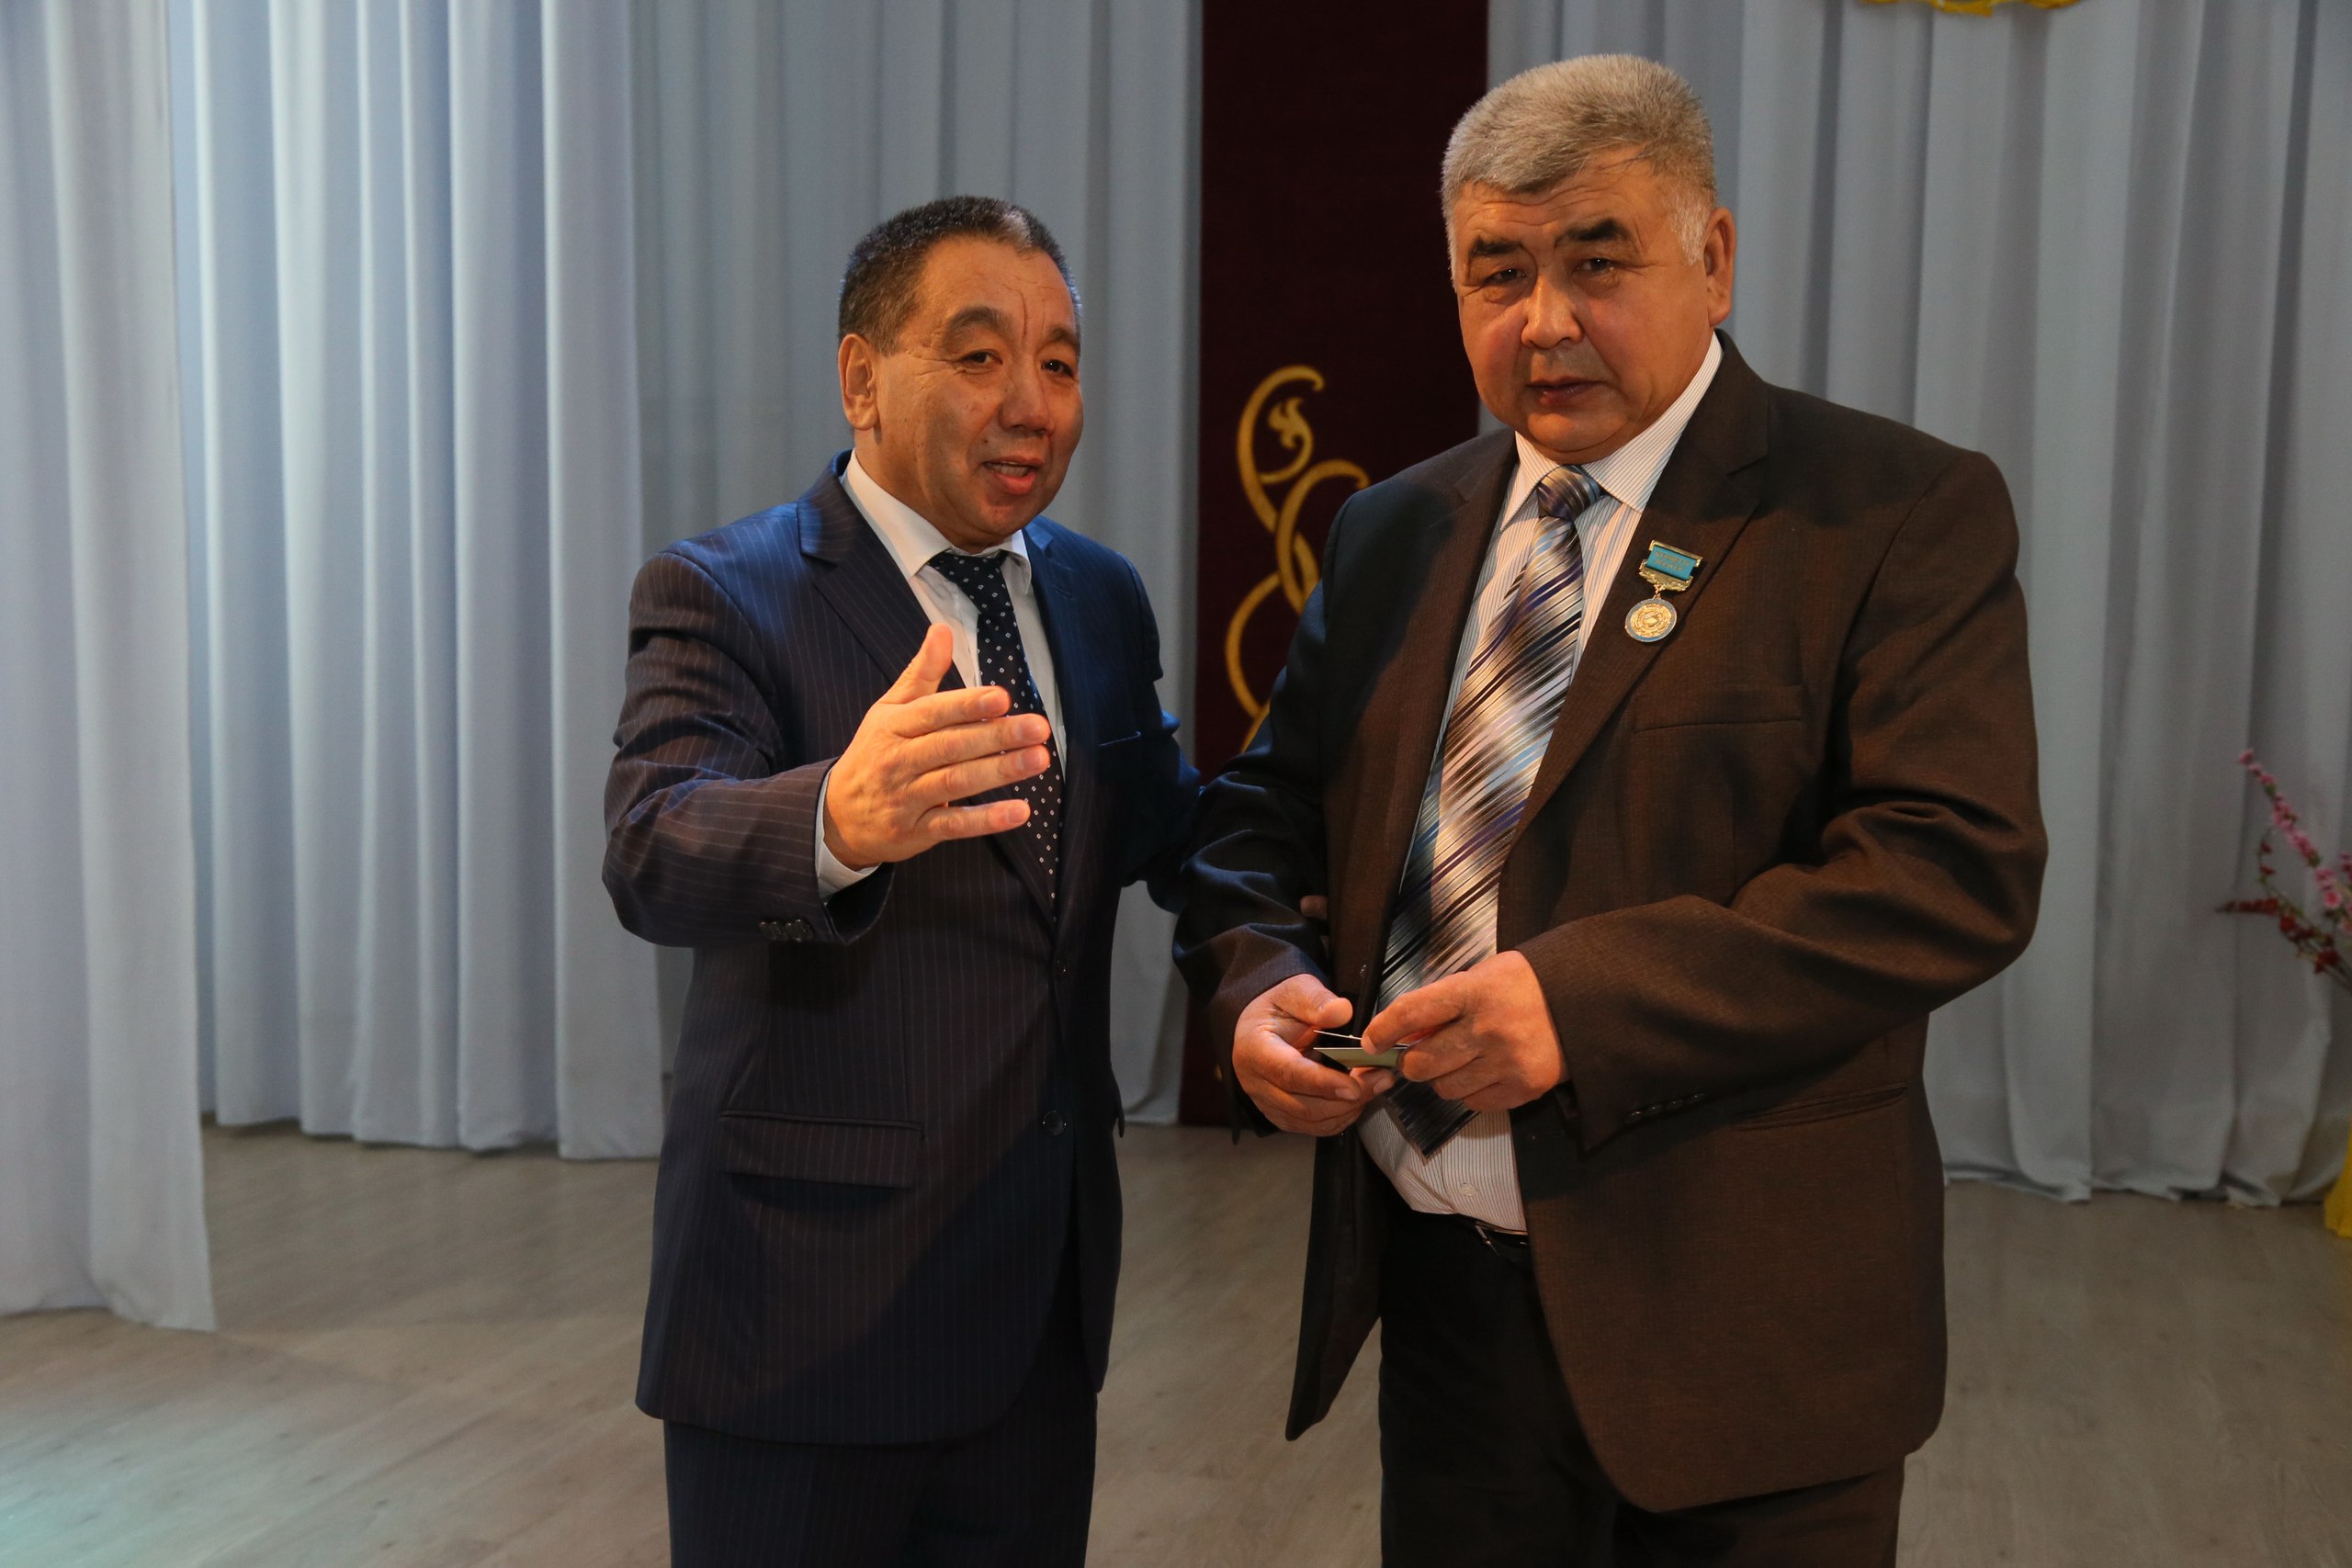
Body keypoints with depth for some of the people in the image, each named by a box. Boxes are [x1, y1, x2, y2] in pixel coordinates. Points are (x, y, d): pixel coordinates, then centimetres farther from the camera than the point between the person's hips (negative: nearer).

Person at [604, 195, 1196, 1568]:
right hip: (810, 1303, -5)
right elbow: (657, 857, -26)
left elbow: (1163, 829, 17)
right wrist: (841, 820, -48)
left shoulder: (1103, 601, 8)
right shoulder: (722, 596, -10)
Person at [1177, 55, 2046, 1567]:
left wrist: (1581, 1001, -25)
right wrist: (1258, 985, -8)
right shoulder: (1397, 530, 9)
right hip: (1438, 1287, 5)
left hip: (1733, 1318, -4)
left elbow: (1957, 867, -17)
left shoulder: (1902, 514, -8)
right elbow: (1266, 810, 14)